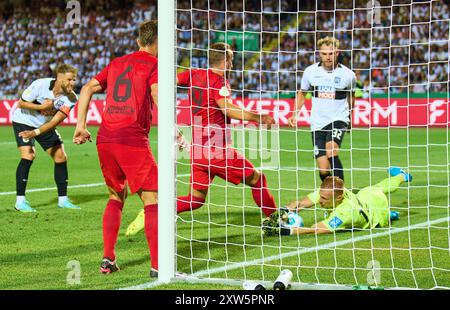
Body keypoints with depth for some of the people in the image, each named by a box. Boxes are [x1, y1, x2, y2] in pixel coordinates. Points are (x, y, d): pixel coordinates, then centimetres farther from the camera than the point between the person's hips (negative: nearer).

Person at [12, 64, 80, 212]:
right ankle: (20, 201, -18)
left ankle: (63, 200, 11)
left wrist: (35, 132, -33)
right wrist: (41, 107, -31)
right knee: (28, 155, -22)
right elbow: (21, 103, -17)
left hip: (46, 125, 5)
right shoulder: (40, 85, -28)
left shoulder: (70, 98, -18)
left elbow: (55, 121, -22)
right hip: (24, 121, -5)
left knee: (61, 157, -1)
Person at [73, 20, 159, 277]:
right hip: (133, 140, -6)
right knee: (152, 200, -2)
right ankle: (158, 265, -9)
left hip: (105, 139, 6)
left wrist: (81, 126, 18)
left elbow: (87, 89, 20)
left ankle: (108, 259, 15)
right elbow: (157, 95, -17)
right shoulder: (154, 65, 1)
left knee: (116, 196, 22)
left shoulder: (117, 63, 21)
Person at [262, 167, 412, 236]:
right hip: (363, 195, 5)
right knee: (377, 189, 41)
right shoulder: (326, 191, -39)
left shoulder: (345, 211, -56)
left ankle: (401, 176, 56)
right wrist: (282, 213, -58)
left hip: (377, 205, -5)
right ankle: (401, 176, 70)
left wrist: (287, 230, -68)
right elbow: (301, 203, -39)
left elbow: (316, 230, -61)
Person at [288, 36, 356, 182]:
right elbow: (302, 93, 17)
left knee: (331, 151, -31)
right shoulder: (310, 72, 0)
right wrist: (295, 114, 4)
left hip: (339, 120, -2)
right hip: (318, 123, 2)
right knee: (323, 170, -5)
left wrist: (349, 117, 30)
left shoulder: (348, 75, -4)